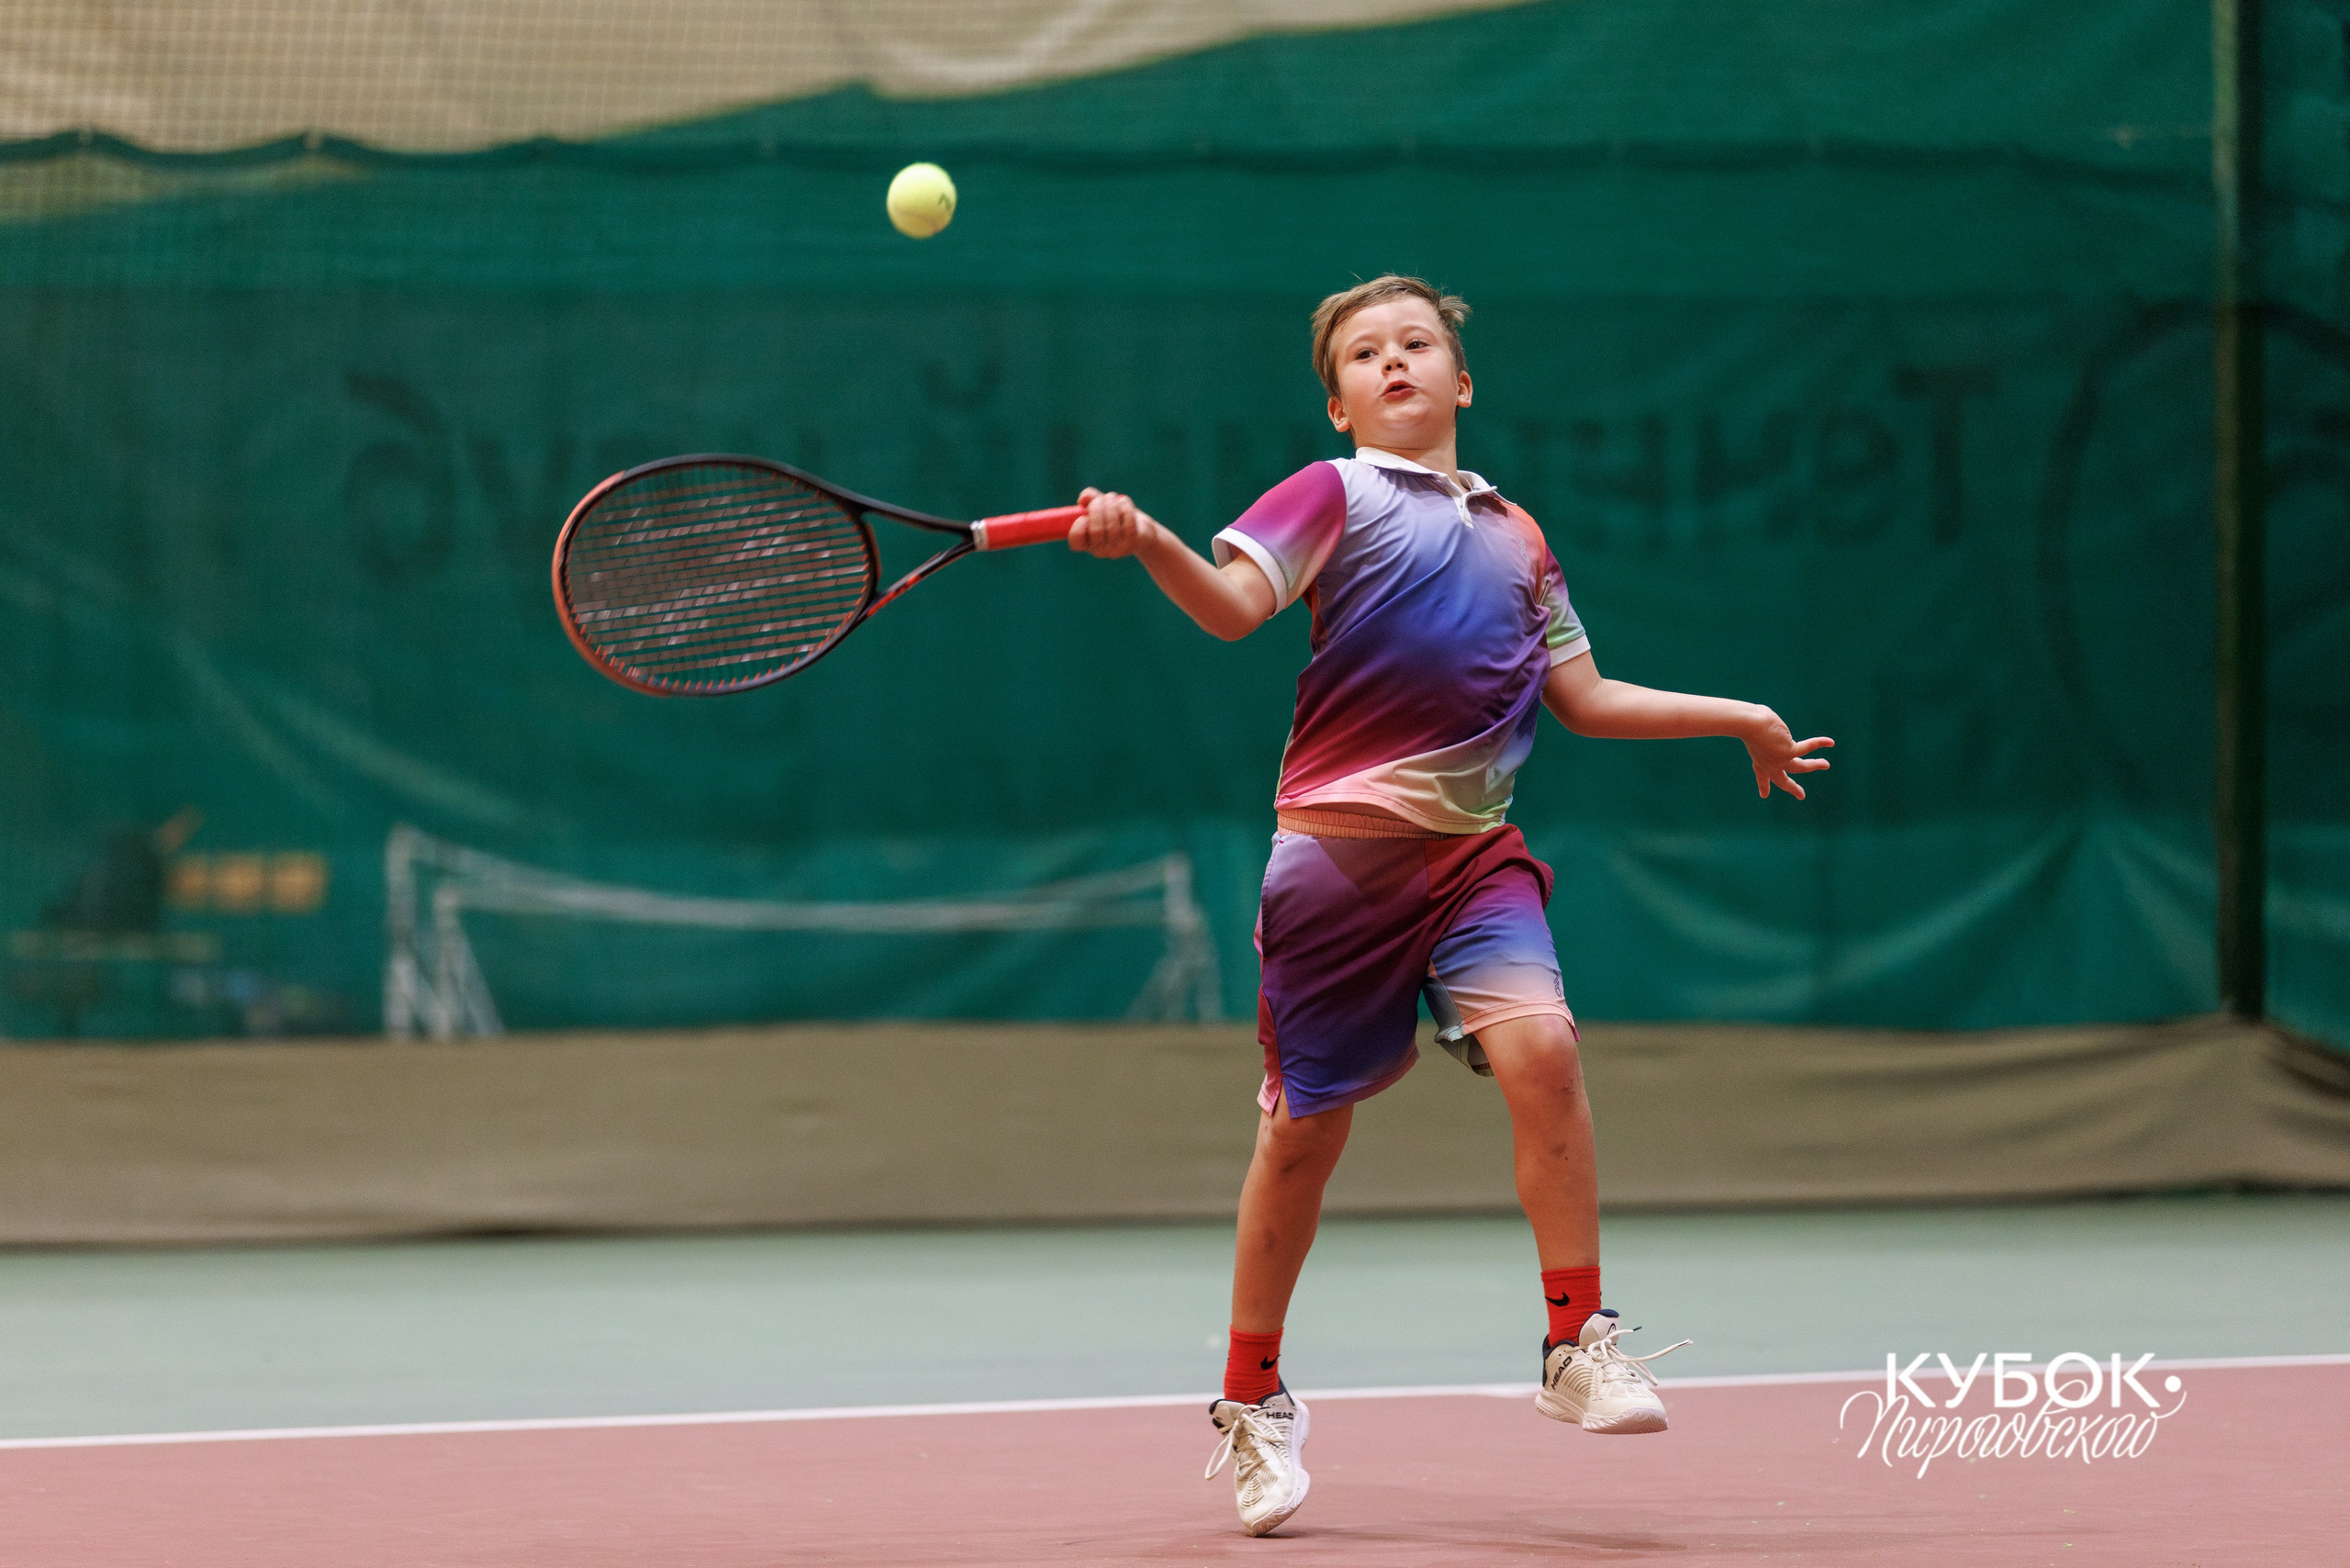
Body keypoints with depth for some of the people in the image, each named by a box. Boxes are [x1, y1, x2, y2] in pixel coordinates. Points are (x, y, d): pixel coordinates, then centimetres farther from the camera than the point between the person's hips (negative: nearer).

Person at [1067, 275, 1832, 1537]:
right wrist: (1146, 543, -32)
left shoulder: (1515, 537, 18)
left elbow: (1584, 697, 25)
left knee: (1541, 1045, -21)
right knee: (1306, 1124, 2)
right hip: (1341, 849, -3)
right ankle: (1252, 1403, 19)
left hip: (1475, 852, 3)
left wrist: (1735, 716, 23)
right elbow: (1233, 604, -13)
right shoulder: (1335, 493, 3)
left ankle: (1578, 1344, -10)